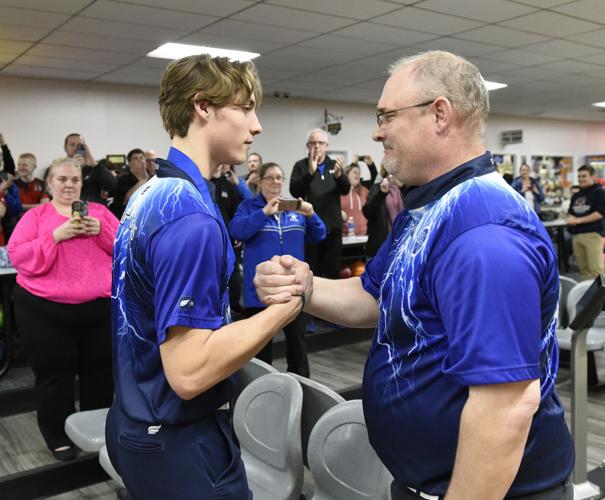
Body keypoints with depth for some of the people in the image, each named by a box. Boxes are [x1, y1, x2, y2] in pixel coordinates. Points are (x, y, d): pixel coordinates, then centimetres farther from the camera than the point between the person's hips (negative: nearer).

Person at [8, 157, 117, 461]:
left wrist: (101, 230, -14)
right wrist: (56, 236, -19)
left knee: (100, 370, 13)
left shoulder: (99, 211, 10)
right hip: (45, 311, -2)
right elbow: (18, 257, -8)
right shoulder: (35, 215, 3)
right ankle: (58, 436, 24)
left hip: (100, 307, 3)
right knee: (55, 374, 5)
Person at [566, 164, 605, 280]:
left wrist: (579, 220, -15)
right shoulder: (576, 195, 18)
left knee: (595, 268, -11)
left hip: (592, 234, -7)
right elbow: (570, 212, 24)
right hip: (576, 234, 7)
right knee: (583, 268, 11)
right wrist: (570, 218, -1)